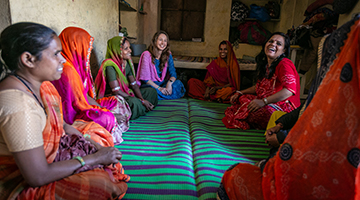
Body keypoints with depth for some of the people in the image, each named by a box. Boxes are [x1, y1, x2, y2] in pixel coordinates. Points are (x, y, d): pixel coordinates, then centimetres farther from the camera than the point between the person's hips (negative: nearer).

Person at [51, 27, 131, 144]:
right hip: (73, 115, -11)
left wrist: (101, 107, 3)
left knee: (117, 102, 11)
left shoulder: (76, 64, 9)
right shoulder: (67, 69, -22)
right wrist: (106, 111, -15)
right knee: (107, 118, -33)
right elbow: (78, 102, -22)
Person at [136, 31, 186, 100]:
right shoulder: (147, 55, -11)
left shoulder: (168, 55, 5)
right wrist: (159, 88, -25)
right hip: (150, 84, -4)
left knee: (178, 83, -23)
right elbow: (145, 78, -15)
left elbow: (173, 73, -1)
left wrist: (170, 83, -24)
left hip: (163, 83, 4)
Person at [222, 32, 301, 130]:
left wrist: (263, 101, -34)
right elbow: (259, 87, 26)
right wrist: (240, 93, 15)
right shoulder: (266, 64, 16)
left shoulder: (285, 64, -14)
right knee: (241, 98, 4)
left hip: (283, 107, -9)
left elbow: (289, 90, -28)